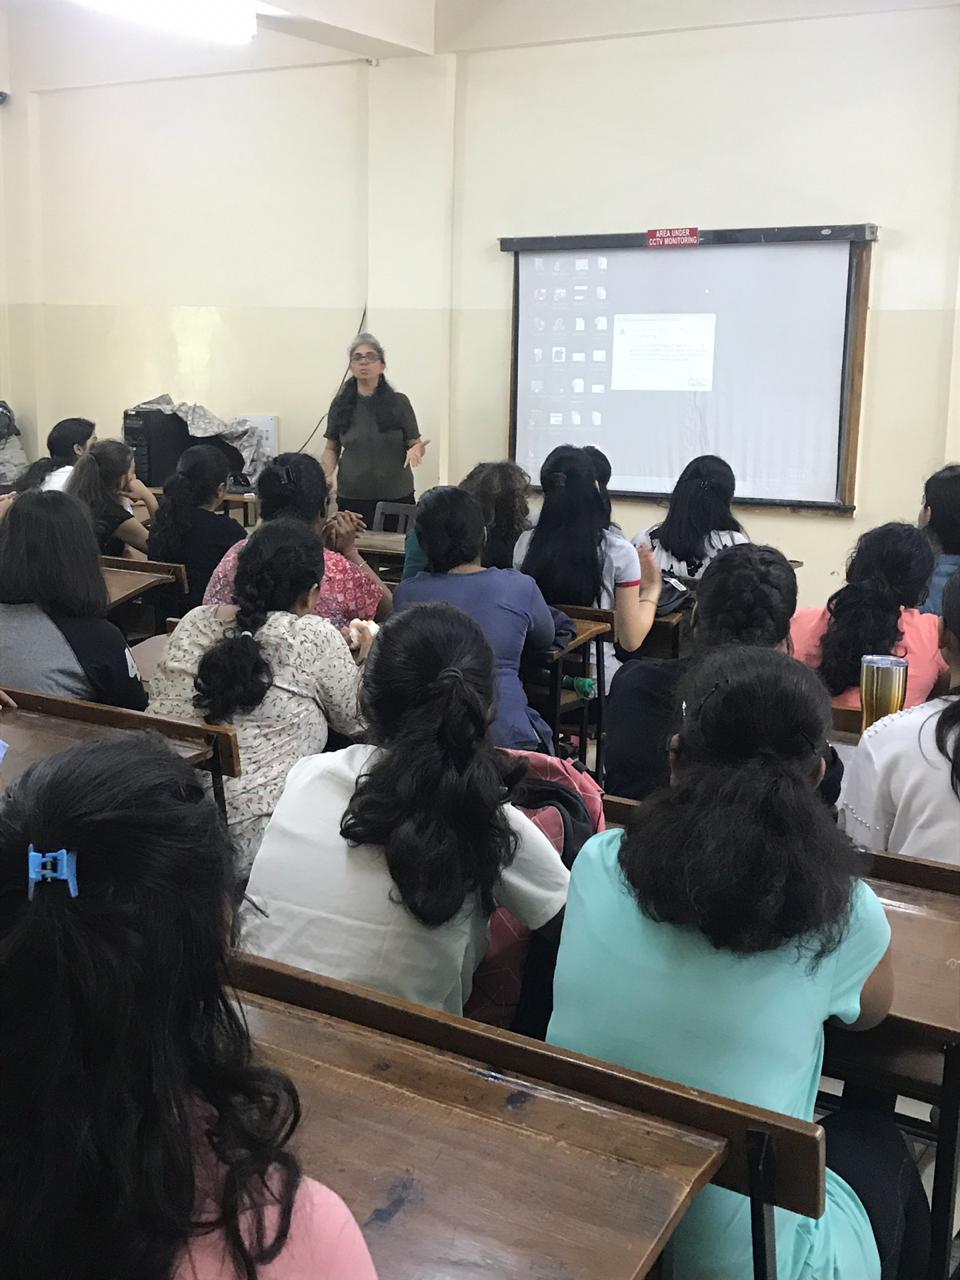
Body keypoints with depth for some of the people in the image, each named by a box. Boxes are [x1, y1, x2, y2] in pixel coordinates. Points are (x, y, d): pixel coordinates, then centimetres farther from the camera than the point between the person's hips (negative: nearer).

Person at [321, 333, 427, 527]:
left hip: (397, 497, -1)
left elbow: (415, 444, 2)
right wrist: (325, 473, -9)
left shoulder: (399, 403, 0)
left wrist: (416, 450, -21)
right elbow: (331, 448, 10)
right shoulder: (341, 405, 4)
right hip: (352, 499, 1)